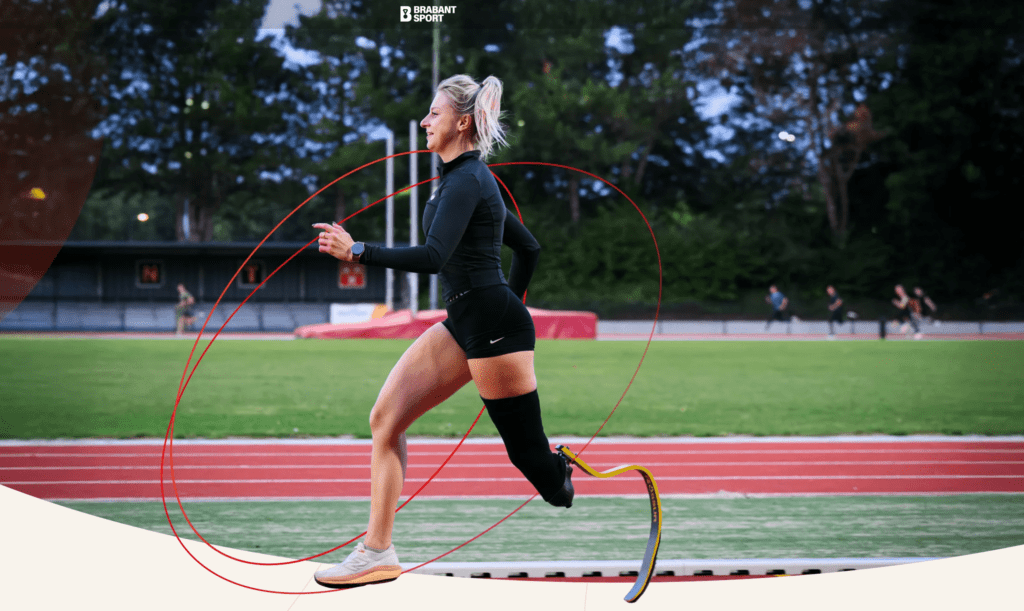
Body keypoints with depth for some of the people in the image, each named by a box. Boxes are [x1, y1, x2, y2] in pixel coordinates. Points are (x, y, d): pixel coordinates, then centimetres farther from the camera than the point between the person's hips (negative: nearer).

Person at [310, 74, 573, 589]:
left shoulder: (466, 181, -14)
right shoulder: (467, 178, 16)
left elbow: (432, 257, -27)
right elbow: (528, 246, 23)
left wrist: (358, 252, -25)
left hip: (493, 326, -10)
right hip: (463, 324, 10)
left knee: (528, 454, -4)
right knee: (384, 418, 2)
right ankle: (377, 553, 3)